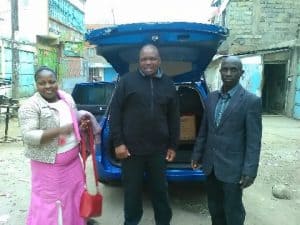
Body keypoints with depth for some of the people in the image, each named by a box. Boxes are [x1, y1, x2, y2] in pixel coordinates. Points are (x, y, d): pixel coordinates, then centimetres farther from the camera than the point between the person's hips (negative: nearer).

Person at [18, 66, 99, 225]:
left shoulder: (67, 98, 6)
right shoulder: (30, 106, -14)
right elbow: (28, 136, -20)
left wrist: (81, 124, -3)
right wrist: (59, 130, -26)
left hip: (73, 160, 7)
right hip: (48, 164, -6)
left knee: (74, 195, 19)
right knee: (49, 202, 5)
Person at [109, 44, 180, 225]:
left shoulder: (168, 85, 7)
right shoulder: (127, 81, -2)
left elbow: (174, 118, 9)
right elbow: (115, 113, -3)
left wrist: (173, 146, 6)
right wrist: (118, 142, -8)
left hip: (159, 150, 2)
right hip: (131, 149, -2)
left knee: (160, 189, 16)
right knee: (132, 190, 13)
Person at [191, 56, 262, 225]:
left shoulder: (251, 101, -11)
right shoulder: (211, 98, 6)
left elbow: (254, 140, -12)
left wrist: (250, 170, -15)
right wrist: (197, 155, 11)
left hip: (232, 167, -5)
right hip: (210, 165, 5)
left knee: (233, 211, 12)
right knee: (214, 208, 20)